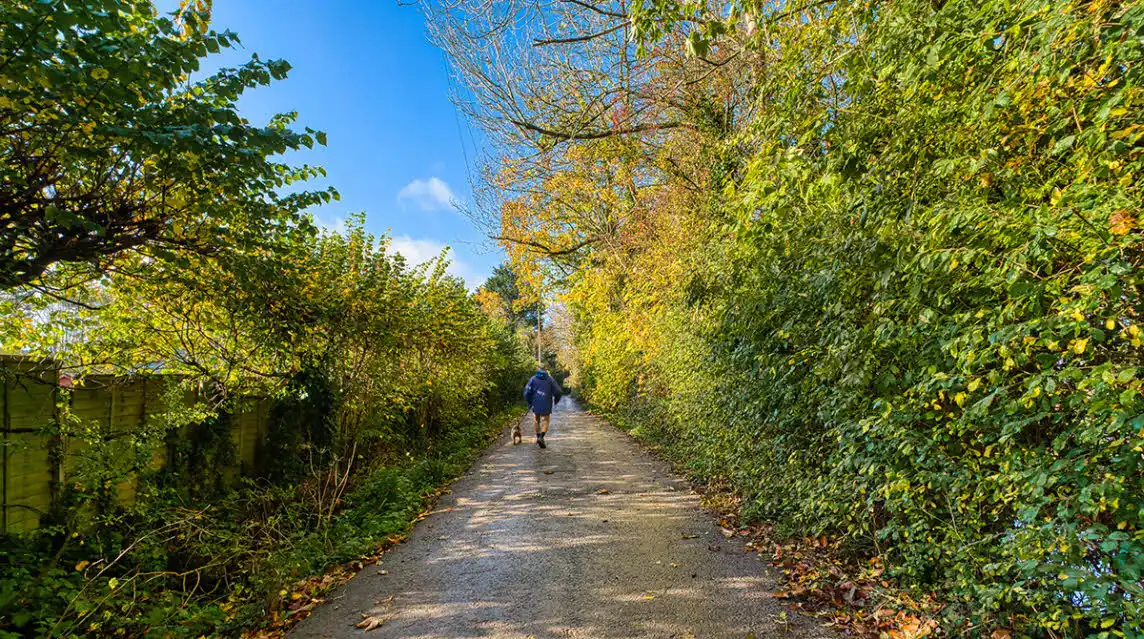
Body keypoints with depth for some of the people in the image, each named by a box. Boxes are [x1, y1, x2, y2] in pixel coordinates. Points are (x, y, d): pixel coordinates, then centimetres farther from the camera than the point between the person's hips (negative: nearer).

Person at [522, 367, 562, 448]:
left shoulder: (533, 379, 3)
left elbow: (527, 391, -4)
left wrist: (529, 402, 10)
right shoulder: (550, 379, 1)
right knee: (545, 421, 1)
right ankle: (541, 437, -21)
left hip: (536, 405, 2)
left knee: (537, 421, 20)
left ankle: (538, 437, 28)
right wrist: (556, 401, 15)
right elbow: (558, 392, -3)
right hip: (546, 406, -2)